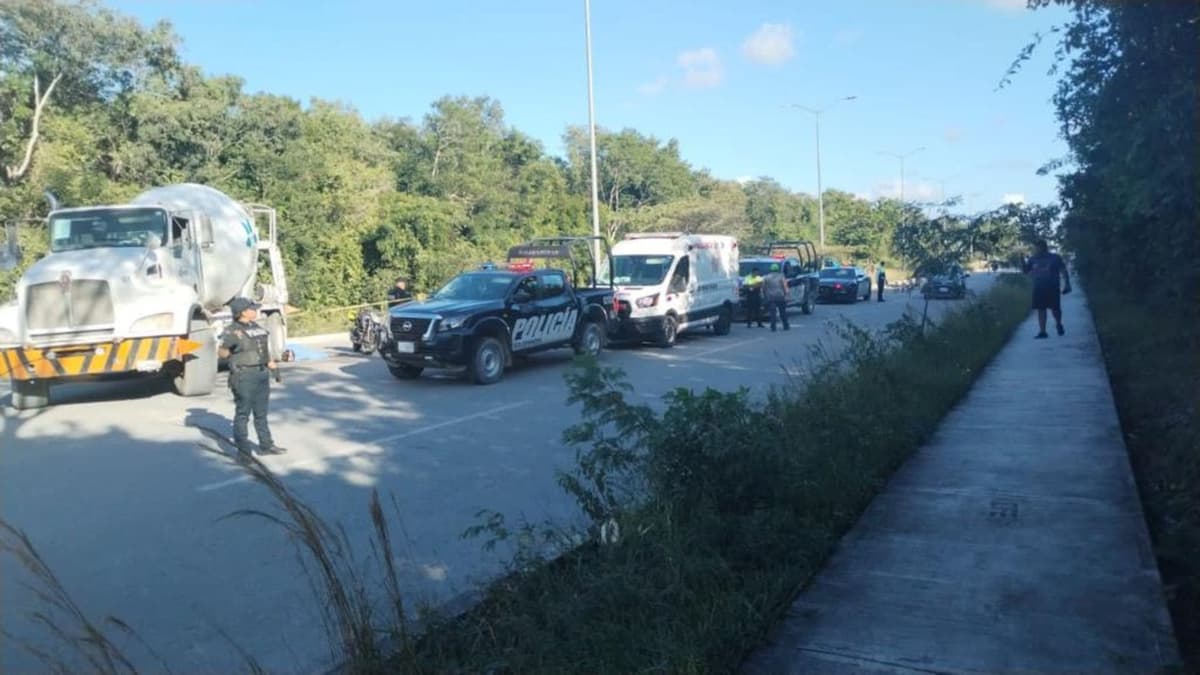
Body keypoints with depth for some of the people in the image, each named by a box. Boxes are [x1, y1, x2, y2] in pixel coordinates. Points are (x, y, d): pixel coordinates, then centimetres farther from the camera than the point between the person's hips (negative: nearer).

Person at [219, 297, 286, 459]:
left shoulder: (257, 327, 13)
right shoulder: (232, 331, -11)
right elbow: (222, 353, -19)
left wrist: (273, 368, 21)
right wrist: (230, 347, -38)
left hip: (262, 374, 8)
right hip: (244, 376, -8)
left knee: (261, 413, 16)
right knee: (242, 414, -2)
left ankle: (266, 445, 25)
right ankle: (243, 451, 2)